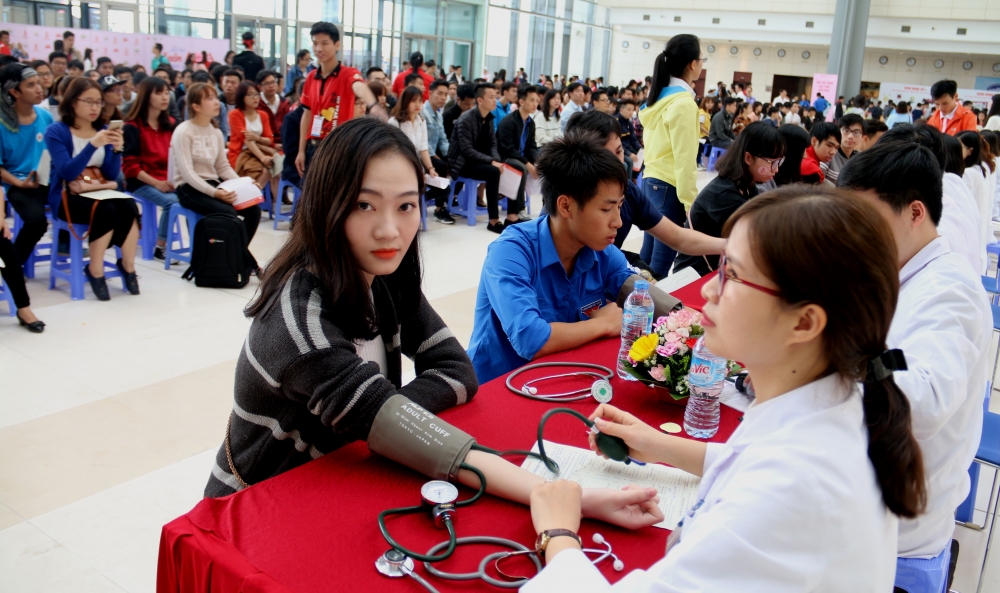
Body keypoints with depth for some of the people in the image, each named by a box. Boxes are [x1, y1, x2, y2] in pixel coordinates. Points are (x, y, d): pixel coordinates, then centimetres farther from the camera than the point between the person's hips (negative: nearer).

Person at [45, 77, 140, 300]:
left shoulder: (104, 130, 6)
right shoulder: (56, 132, -6)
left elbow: (111, 175, 2)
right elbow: (68, 172, -19)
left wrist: (117, 149, -16)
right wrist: (93, 145, -30)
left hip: (98, 193, 4)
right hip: (67, 197, -4)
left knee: (129, 207, -29)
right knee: (106, 211, -34)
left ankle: (128, 265, -15)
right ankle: (96, 271, -19)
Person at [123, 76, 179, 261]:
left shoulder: (171, 124, 14)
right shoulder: (132, 127, -3)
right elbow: (130, 165, -8)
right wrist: (155, 183, -18)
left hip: (169, 180, 5)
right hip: (142, 182, -4)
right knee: (171, 201, -32)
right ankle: (160, 247, -16)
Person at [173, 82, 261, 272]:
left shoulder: (216, 132, 10)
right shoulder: (183, 132, -11)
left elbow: (224, 167, 10)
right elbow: (187, 172, -18)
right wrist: (214, 193, -29)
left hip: (213, 184, 7)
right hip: (189, 189, -7)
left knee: (253, 208, -16)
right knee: (228, 213, -29)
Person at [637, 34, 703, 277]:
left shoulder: (660, 97, 11)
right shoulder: (683, 103, -15)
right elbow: (684, 160, -18)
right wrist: (691, 203, -16)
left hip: (652, 181, 9)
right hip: (669, 187, -9)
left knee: (649, 256, 15)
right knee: (661, 262, -3)